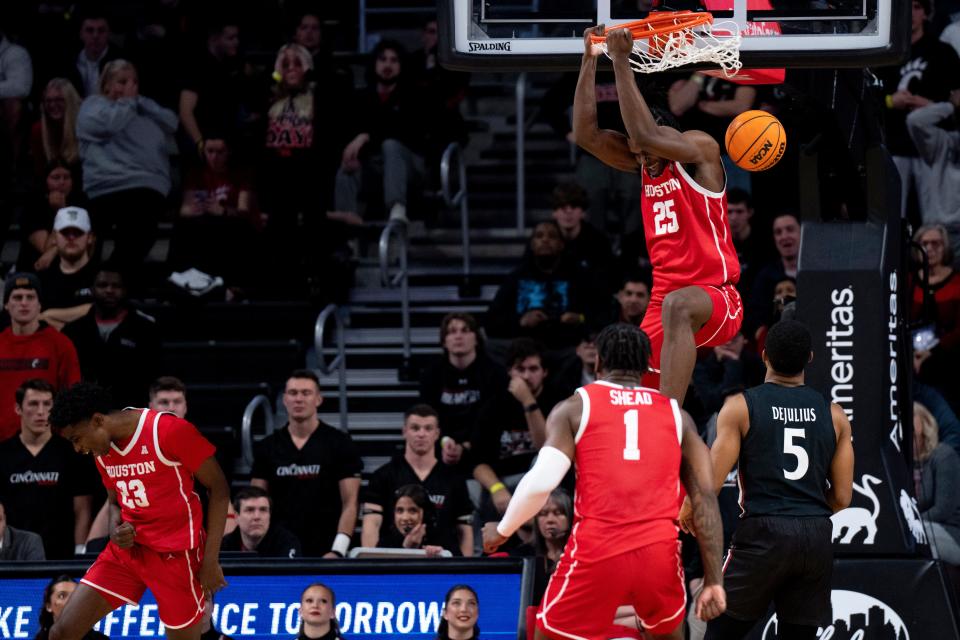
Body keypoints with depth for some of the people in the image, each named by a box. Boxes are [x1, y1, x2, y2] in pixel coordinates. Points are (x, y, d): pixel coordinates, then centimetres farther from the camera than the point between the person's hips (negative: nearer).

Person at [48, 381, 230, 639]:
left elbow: (219, 488, -11)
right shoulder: (102, 449, 5)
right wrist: (115, 529, -4)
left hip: (175, 554, -6)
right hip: (127, 549, 6)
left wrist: (211, 560, -12)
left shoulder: (168, 430, -17)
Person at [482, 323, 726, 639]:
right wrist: (713, 580, 6)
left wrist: (503, 530, 14)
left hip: (597, 553, -2)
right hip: (659, 552, 2)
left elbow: (540, 482, -4)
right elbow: (705, 497, 7)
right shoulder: (676, 415, 16)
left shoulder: (574, 408, 9)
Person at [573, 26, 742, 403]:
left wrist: (622, 62, -21)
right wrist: (589, 61, 0)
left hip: (716, 297, -8)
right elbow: (586, 134, 6)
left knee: (676, 305, -42)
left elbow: (645, 135, -23)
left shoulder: (700, 149, -6)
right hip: (663, 302, 9)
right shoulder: (642, 165, 14)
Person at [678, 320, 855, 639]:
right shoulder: (833, 414, 8)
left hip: (763, 533, -4)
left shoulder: (741, 407, -3)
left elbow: (711, 483, -7)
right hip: (816, 537, 4)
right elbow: (842, 497, 8)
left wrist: (687, 513, 13)